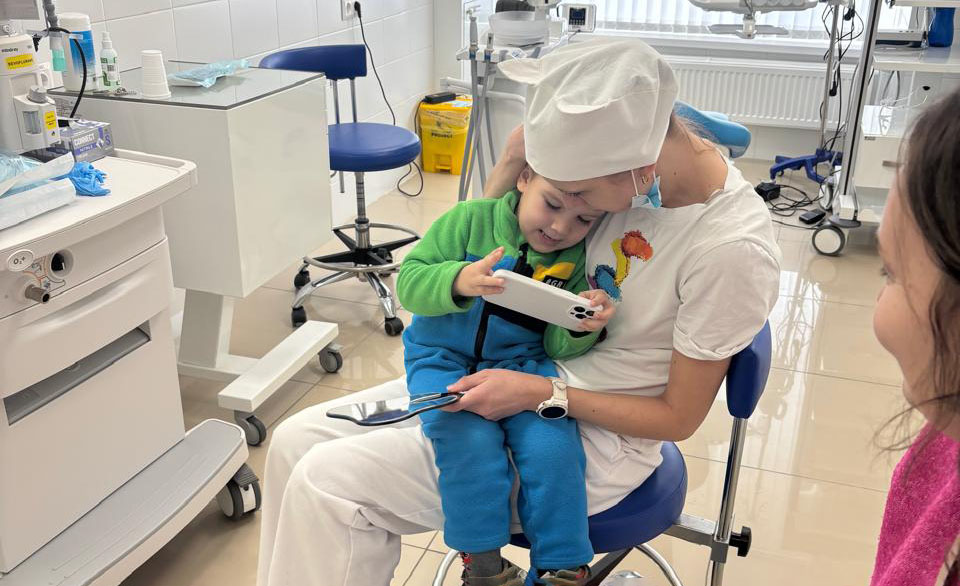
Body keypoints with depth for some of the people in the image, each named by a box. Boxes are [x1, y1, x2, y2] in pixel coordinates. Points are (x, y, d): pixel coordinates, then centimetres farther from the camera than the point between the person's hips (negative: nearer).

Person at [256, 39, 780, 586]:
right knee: (297, 441, -1)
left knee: (327, 482, -17)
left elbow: (678, 417, -14)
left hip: (597, 433, -7)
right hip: (530, 370, 7)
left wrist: (541, 394, -21)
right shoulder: (636, 144, -8)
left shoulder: (733, 248, -26)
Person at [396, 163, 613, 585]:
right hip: (445, 359, -1)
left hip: (524, 363, 1)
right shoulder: (470, 220, -7)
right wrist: (458, 280, -29)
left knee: (552, 447, -24)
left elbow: (558, 347, 3)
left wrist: (583, 328, -21)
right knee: (470, 440, -28)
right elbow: (409, 281, -8)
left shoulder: (579, 262, 0)